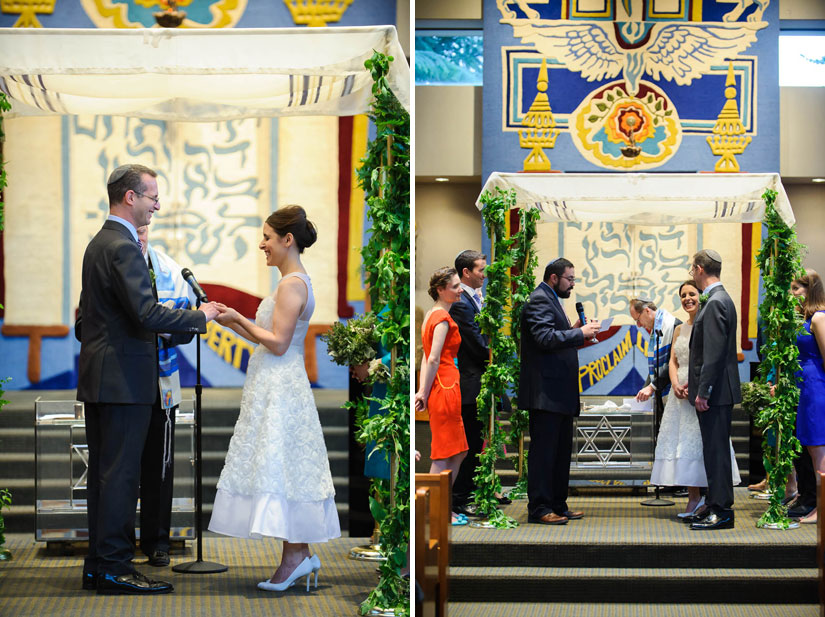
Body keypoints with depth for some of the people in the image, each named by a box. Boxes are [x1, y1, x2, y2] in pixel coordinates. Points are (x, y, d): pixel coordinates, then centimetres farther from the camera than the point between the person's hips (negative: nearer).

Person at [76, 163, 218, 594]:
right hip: (124, 378, -10)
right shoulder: (123, 248, -16)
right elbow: (146, 313, -24)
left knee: (103, 472, 12)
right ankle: (114, 567, -4)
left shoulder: (99, 243, 16)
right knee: (121, 473, -6)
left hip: (97, 377, 10)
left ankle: (98, 564, 16)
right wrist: (199, 318, -12)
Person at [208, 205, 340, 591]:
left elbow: (277, 343, -19)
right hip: (276, 385, 10)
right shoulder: (294, 282, 16)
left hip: (280, 388, -10)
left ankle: (294, 556, -5)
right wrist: (234, 321, 14)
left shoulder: (292, 284, -15)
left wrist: (237, 318, -11)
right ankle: (301, 555, 12)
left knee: (279, 465, -8)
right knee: (288, 469, 9)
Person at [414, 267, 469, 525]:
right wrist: (425, 394, -12)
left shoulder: (432, 314, 16)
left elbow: (426, 357, 12)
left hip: (445, 390, 10)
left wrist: (423, 392, 6)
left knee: (458, 452, 15)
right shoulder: (443, 318, -14)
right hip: (445, 388, -10)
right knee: (443, 455, -3)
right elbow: (433, 360, -18)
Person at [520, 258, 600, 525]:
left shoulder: (551, 300, 22)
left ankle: (558, 505, 19)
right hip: (546, 392, -11)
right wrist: (580, 332, -17)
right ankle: (538, 508, -5)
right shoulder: (539, 300, -11)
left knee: (561, 451, 13)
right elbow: (545, 337, -23)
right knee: (544, 450, -8)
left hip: (559, 392, 11)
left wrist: (575, 330, 7)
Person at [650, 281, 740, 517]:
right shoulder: (679, 329, 16)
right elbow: (673, 361, 13)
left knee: (704, 441, -8)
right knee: (683, 442, 3)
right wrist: (676, 384, -6)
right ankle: (694, 498, 9)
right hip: (681, 392, 6)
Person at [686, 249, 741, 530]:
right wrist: (696, 382, 21)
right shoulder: (719, 299, 15)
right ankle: (713, 506, 21)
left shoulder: (716, 303, -17)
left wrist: (703, 391, -21)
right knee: (713, 449, 14)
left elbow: (715, 352, -22)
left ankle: (722, 511, -3)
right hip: (712, 390, 10)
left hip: (715, 392, -10)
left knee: (716, 449, -6)